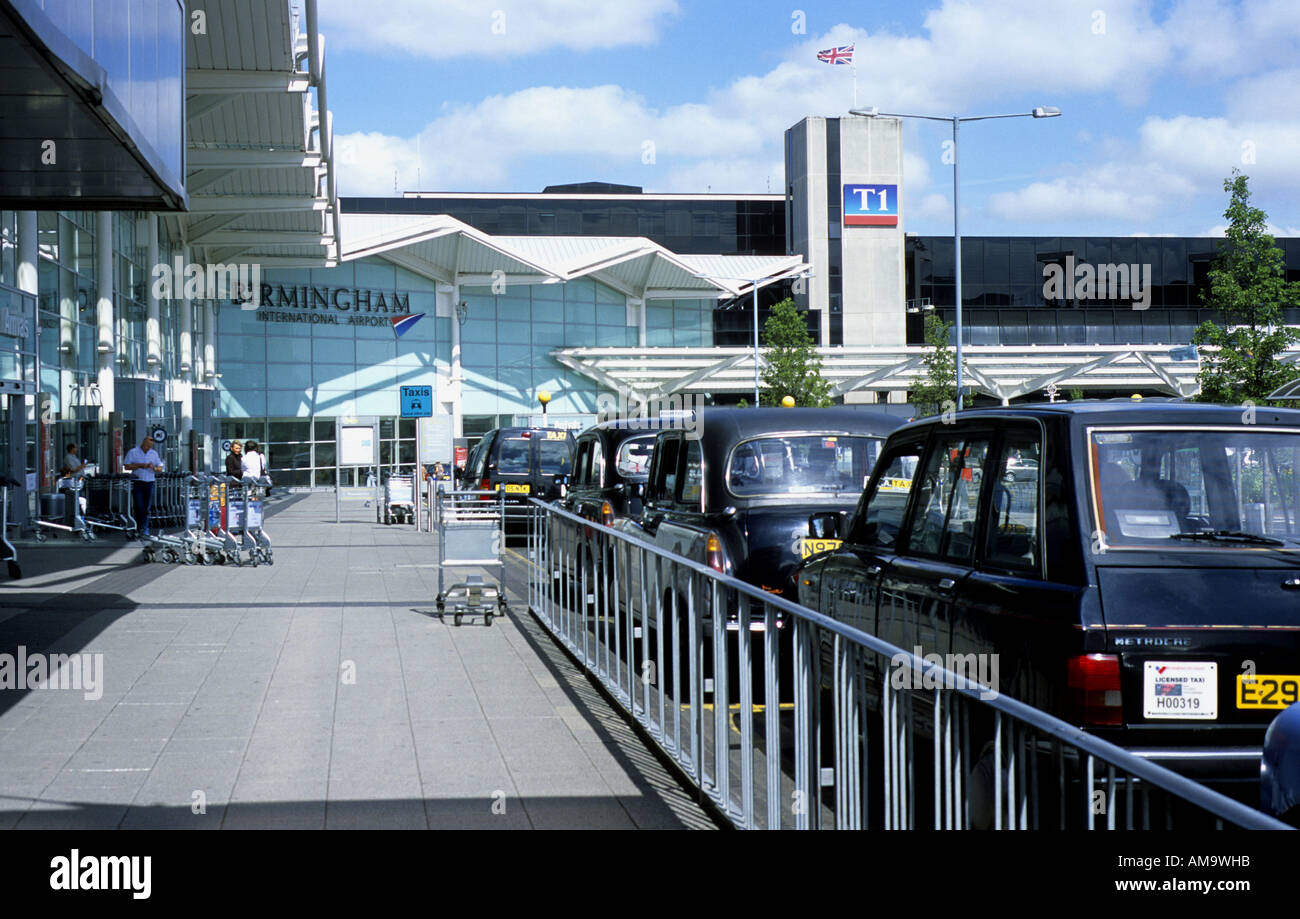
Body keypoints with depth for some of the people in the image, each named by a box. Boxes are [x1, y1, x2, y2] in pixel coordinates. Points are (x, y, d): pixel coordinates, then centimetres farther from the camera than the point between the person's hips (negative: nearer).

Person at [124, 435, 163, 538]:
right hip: (137, 483, -3)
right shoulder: (133, 452, 1)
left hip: (149, 483, 3)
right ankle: (140, 528, -3)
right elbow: (126, 466, -5)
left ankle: (145, 528, 7)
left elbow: (160, 468, 12)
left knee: (147, 508, 3)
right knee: (139, 506, -8)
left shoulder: (154, 453, 12)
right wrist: (140, 465, -14)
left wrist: (154, 468, -11)